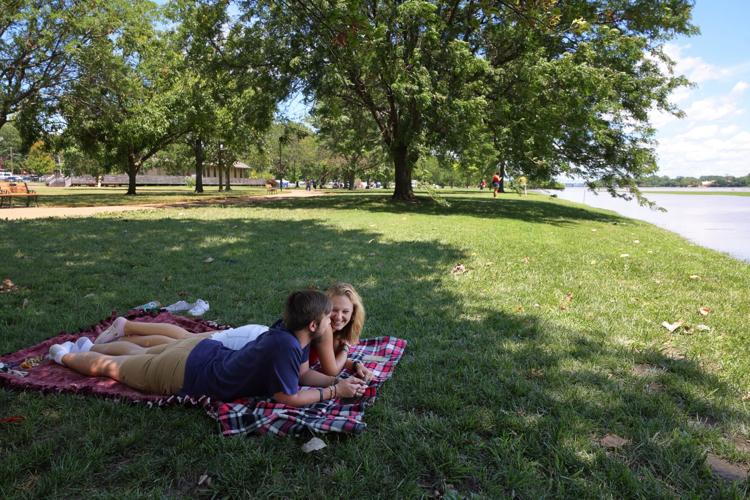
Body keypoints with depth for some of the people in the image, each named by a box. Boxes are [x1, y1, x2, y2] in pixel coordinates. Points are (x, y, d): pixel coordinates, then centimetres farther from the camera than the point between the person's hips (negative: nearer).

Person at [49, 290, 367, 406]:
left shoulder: (292, 330, -8)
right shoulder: (285, 345, -35)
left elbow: (304, 374, 3)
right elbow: (287, 397, -27)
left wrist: (340, 381, -10)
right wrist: (333, 392, -21)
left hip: (201, 351, 6)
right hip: (183, 374, -6)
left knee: (139, 355, 34)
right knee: (110, 367, 20)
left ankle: (91, 345, 54)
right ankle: (63, 355, 42)